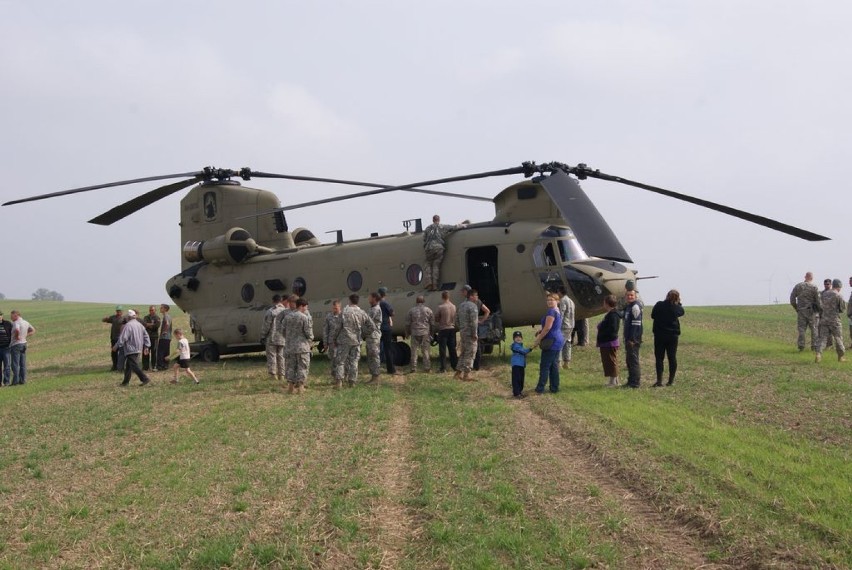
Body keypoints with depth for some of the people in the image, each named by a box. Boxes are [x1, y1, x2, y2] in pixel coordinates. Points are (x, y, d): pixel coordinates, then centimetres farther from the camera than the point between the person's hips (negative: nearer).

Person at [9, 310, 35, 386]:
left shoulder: (16, 323, -16)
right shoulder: (26, 323, 9)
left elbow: (17, 330, -38)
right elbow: (33, 331, 18)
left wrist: (17, 336, -19)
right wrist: (25, 336, 10)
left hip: (15, 345, -8)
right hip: (24, 344, 8)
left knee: (15, 364, -5)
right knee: (23, 364, 9)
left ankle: (15, 381, -6)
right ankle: (23, 380, 10)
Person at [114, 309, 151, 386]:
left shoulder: (128, 325, -14)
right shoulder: (140, 325, 11)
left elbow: (123, 338, -18)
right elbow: (146, 336, 13)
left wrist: (116, 346, -9)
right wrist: (146, 346, 16)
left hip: (131, 349, -9)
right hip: (138, 348, 9)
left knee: (134, 366, -9)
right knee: (128, 365, 16)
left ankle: (145, 379, -15)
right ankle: (126, 381, 20)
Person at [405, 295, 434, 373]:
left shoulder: (411, 310, 1)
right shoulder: (428, 310, 4)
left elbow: (407, 323, 4)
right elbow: (432, 323, 7)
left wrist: (407, 333, 17)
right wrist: (431, 333, 18)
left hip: (415, 333, -1)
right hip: (425, 333, 1)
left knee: (414, 351, 4)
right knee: (425, 351, 6)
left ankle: (413, 368, 3)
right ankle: (427, 367, 6)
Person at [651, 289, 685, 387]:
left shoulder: (659, 305, -9)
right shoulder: (676, 308, -6)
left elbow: (652, 316, 5)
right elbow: (682, 312, 16)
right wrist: (678, 303, 15)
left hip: (659, 335, -1)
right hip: (673, 335, 1)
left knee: (659, 357, 3)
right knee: (672, 357, 9)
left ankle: (659, 380, -4)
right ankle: (671, 380, 11)